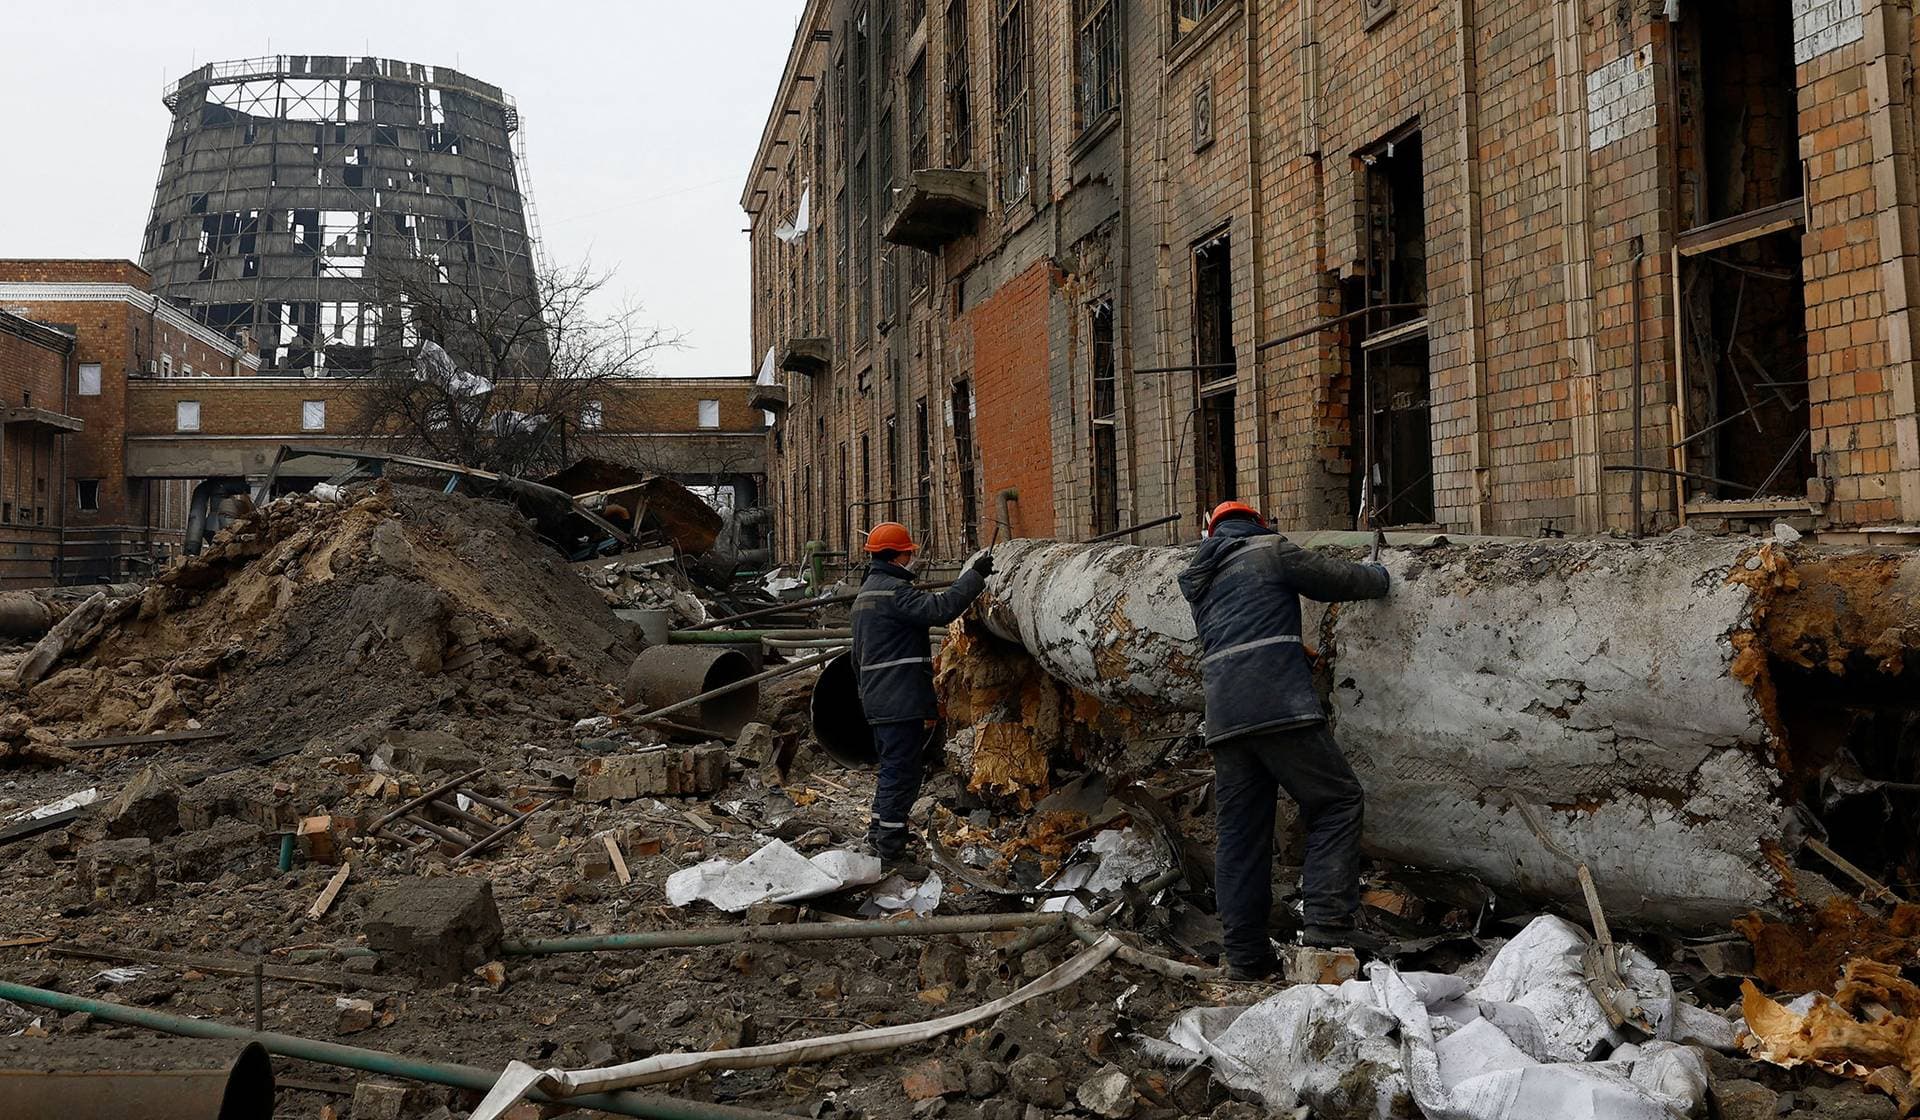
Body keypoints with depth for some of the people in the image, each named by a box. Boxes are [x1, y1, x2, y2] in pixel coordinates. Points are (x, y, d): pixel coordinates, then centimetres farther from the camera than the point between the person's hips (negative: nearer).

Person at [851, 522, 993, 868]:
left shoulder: (866, 593, 20)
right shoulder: (894, 590, -14)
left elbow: (858, 655, 25)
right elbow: (940, 608, -27)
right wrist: (975, 575, -19)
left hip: (878, 701, 10)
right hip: (902, 702, -10)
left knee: (892, 767, 21)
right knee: (902, 772, -5)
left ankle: (877, 833, 30)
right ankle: (890, 851, -3)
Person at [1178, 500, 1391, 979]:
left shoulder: (1199, 581, 26)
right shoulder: (1269, 549, 8)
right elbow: (1338, 578, 10)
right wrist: (1378, 576, 31)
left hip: (1223, 718, 7)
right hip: (1279, 705, -6)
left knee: (1239, 831, 8)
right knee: (1337, 801, 2)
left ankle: (1245, 952, 8)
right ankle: (1328, 918, -9)